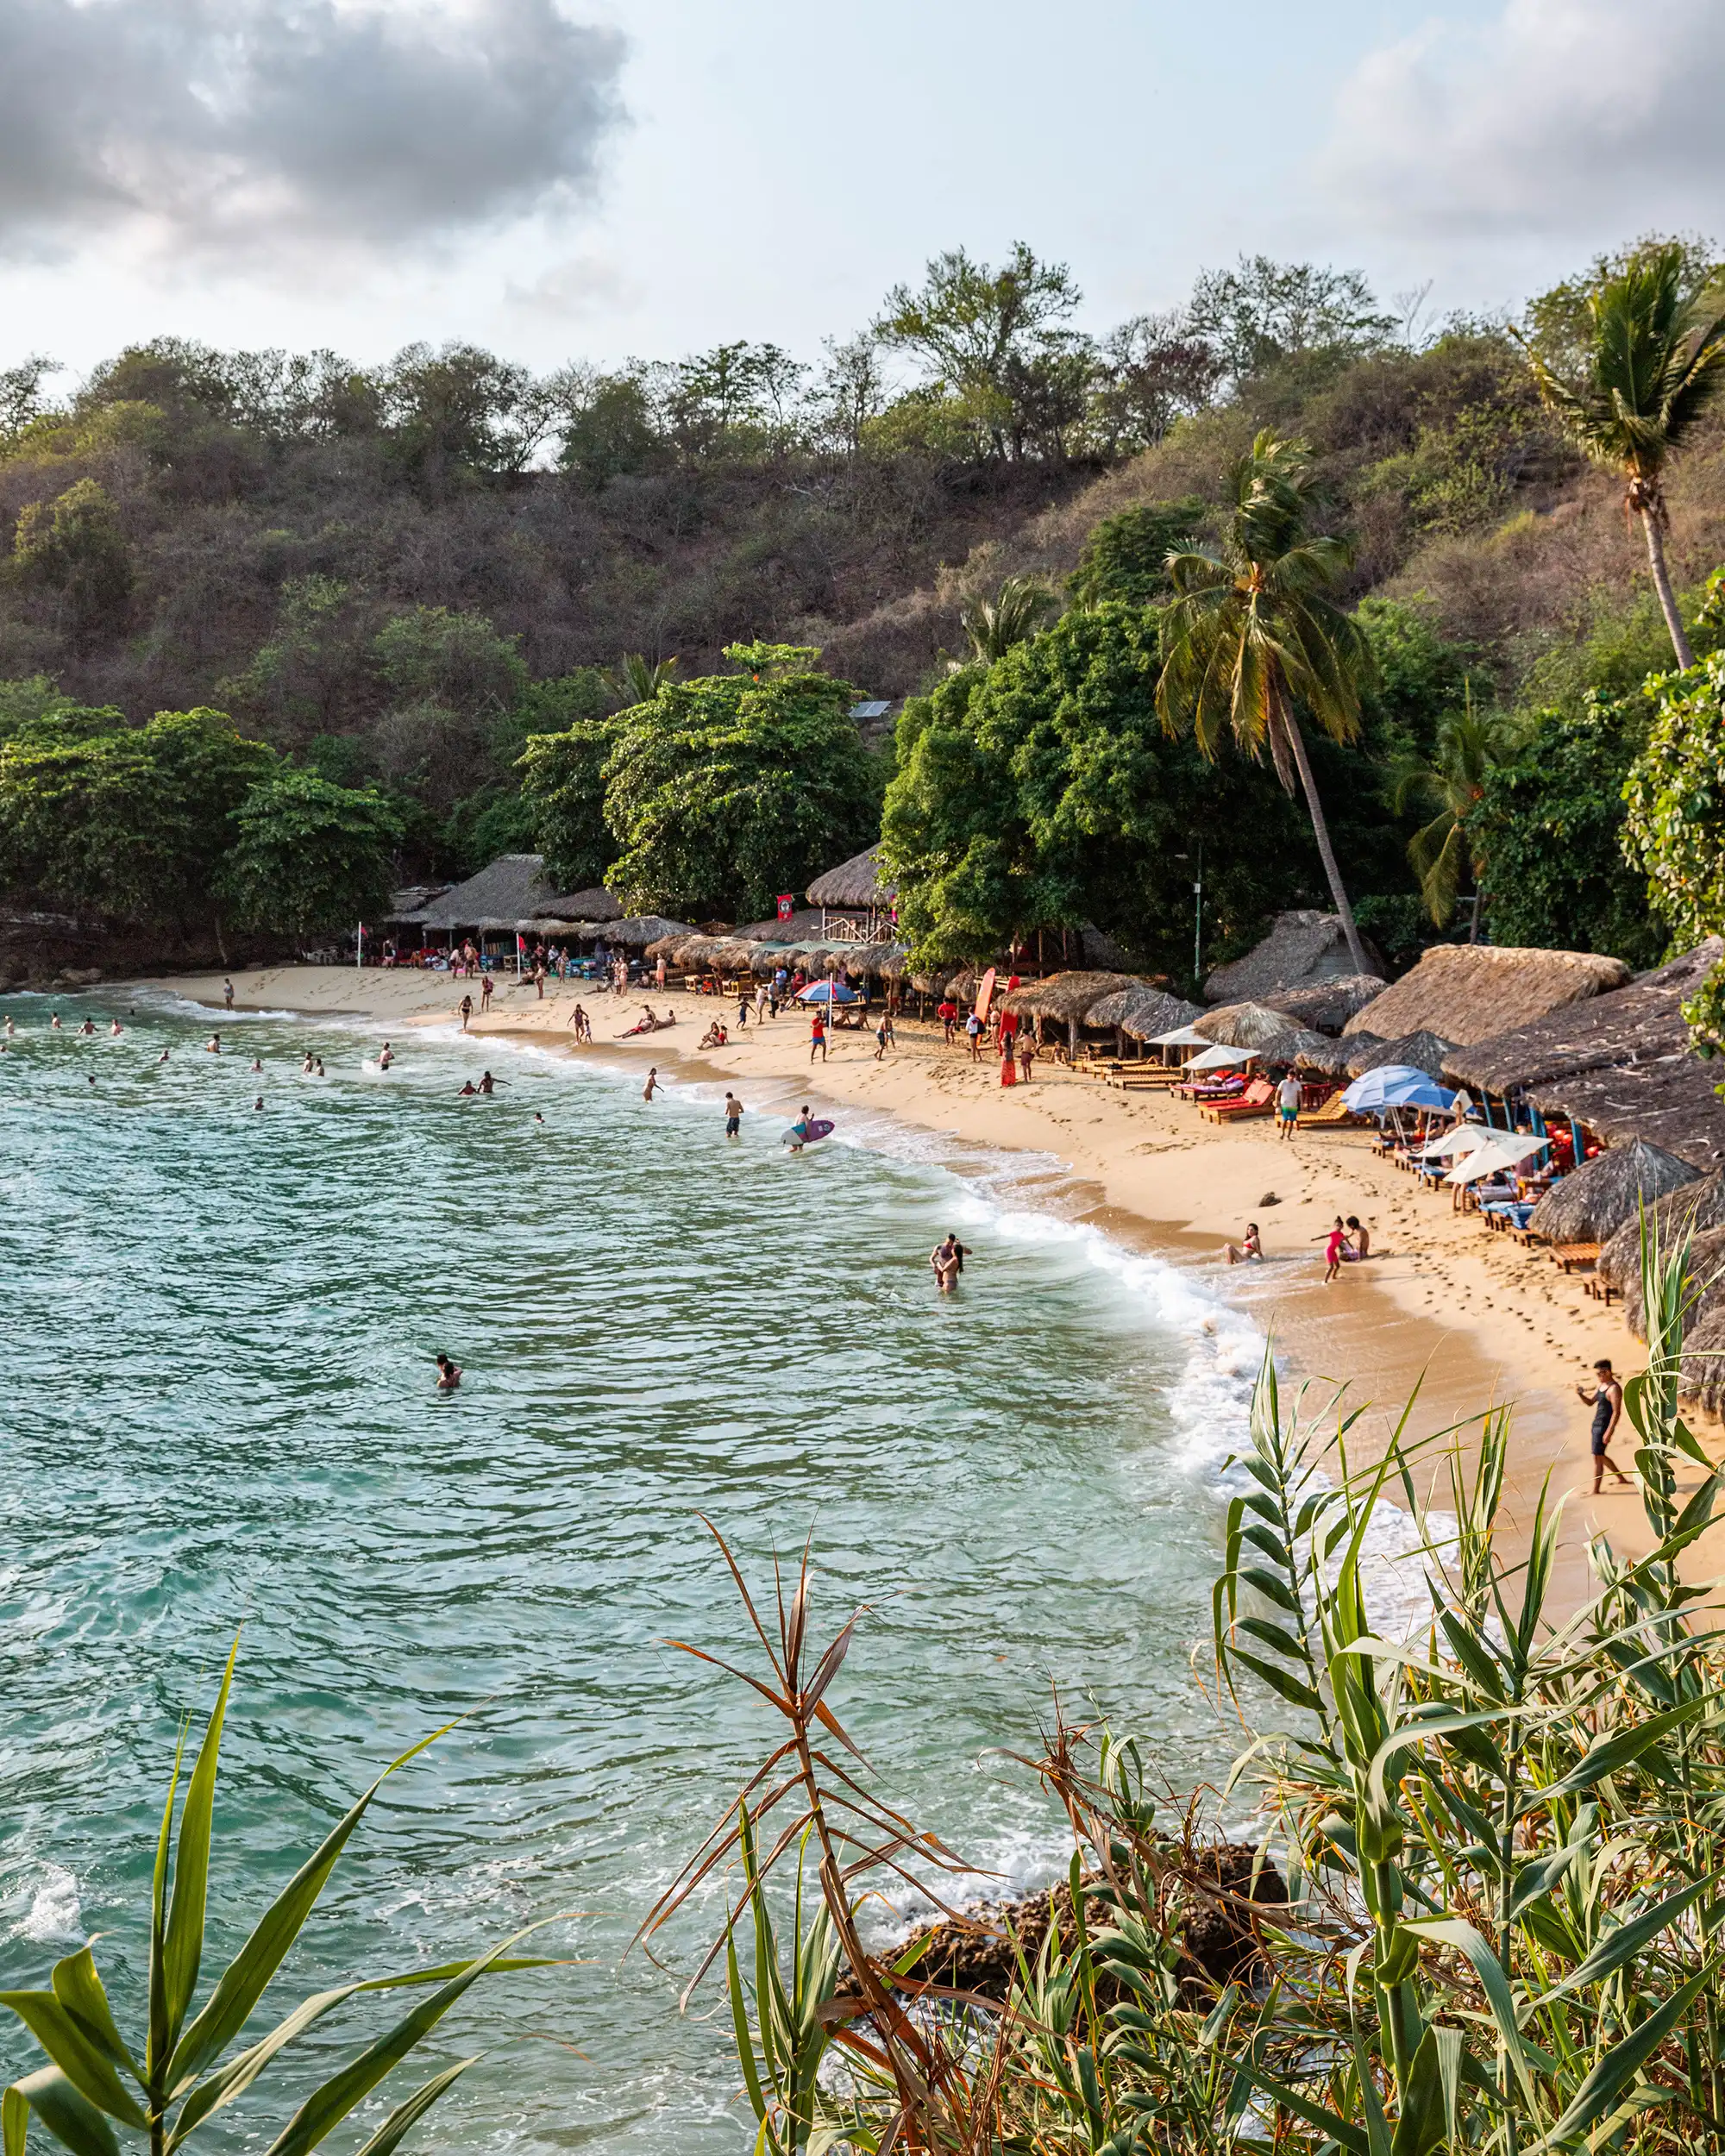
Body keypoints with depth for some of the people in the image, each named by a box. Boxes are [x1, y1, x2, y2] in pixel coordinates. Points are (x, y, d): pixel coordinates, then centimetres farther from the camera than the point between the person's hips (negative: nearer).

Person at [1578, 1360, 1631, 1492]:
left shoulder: (1614, 1389, -17)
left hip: (1604, 1426, -10)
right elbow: (1590, 1402, 20)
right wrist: (1580, 1394, -1)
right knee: (1600, 1456, 21)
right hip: (1596, 1425, 10)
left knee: (1597, 1457, -6)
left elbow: (1617, 1413, -22)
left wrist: (1609, 1432, -26)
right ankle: (1622, 1478, 36)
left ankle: (1596, 1491, -2)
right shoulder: (1600, 1385, 11)